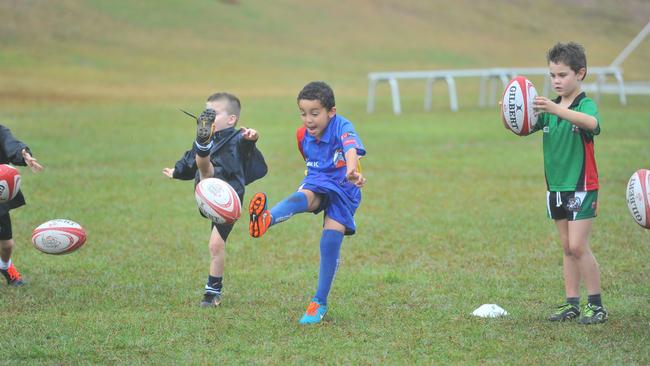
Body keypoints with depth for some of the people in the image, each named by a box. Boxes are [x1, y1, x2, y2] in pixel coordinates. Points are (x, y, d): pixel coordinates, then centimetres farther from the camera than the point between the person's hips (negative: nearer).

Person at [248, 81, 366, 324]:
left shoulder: (342, 127, -19)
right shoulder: (303, 136, 0)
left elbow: (351, 150, -42)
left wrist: (351, 171, -62)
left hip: (343, 189, -3)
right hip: (317, 185, 3)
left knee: (331, 242, -15)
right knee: (302, 198, -33)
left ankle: (320, 303, -1)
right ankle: (266, 218, -69)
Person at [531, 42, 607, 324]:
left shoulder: (586, 105, -12)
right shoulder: (549, 108, 8)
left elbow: (591, 122, -35)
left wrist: (556, 109, -48)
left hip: (582, 186, -6)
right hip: (556, 187, 6)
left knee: (578, 246, -11)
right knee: (567, 248, 10)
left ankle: (596, 305, -3)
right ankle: (572, 304, 14)